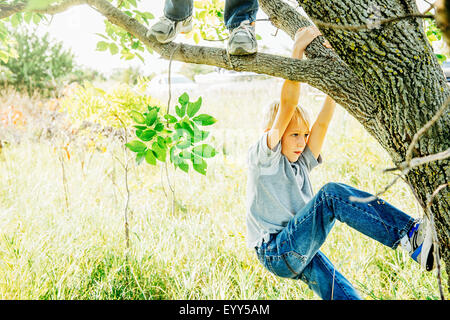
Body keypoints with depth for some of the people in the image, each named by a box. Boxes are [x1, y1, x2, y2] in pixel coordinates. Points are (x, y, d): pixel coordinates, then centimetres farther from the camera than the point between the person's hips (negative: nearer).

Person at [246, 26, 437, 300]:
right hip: (277, 252, -8)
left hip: (298, 256, 8)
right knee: (332, 194, -25)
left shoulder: (301, 162, 15)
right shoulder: (262, 156, -4)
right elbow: (287, 105, -15)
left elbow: (322, 123, 2)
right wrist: (298, 51, -19)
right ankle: (411, 236, -29)